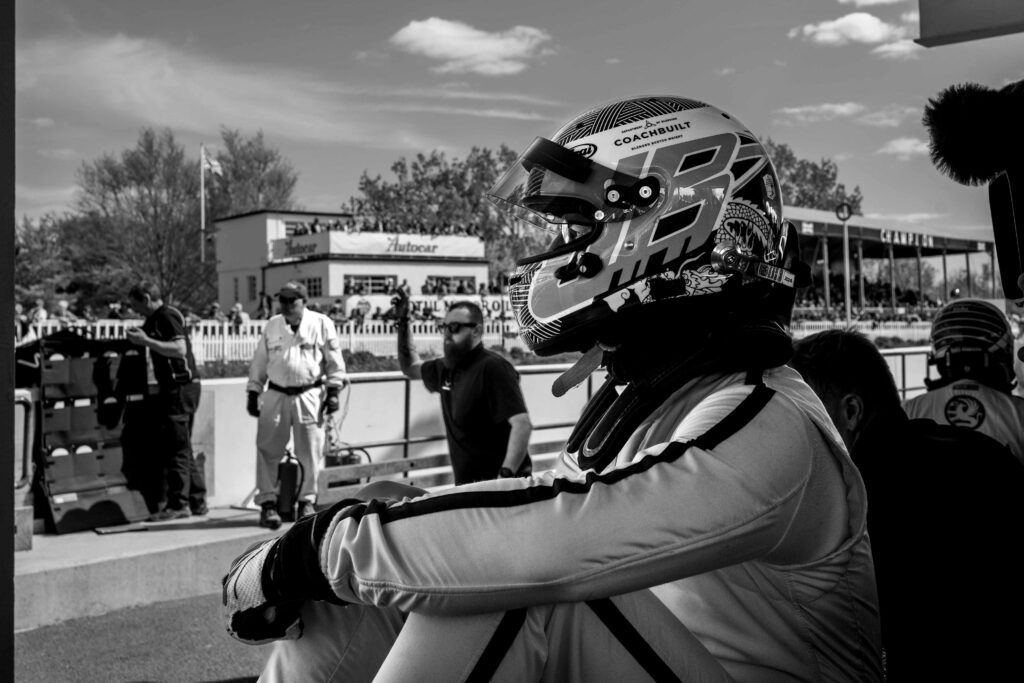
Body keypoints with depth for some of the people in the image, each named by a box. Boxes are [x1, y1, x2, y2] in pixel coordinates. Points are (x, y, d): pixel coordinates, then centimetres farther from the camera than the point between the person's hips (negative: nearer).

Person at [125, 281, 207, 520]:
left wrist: (146, 341, -24)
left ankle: (178, 505, 0)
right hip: (174, 389, 10)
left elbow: (180, 349, -25)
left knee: (176, 448, -6)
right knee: (183, 449, 14)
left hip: (181, 389, -10)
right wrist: (137, 337, 12)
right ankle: (197, 501, 20)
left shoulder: (167, 317, -14)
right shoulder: (155, 319, 17)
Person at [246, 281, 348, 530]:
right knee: (268, 450, -1)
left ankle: (307, 500, 17)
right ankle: (267, 502, 7)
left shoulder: (322, 324, 3)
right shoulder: (272, 326, 11)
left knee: (310, 452, 2)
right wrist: (253, 394, 11)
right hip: (276, 396, 2)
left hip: (310, 396, -2)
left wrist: (333, 391, -2)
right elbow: (259, 362, 15)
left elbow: (335, 361, 4)